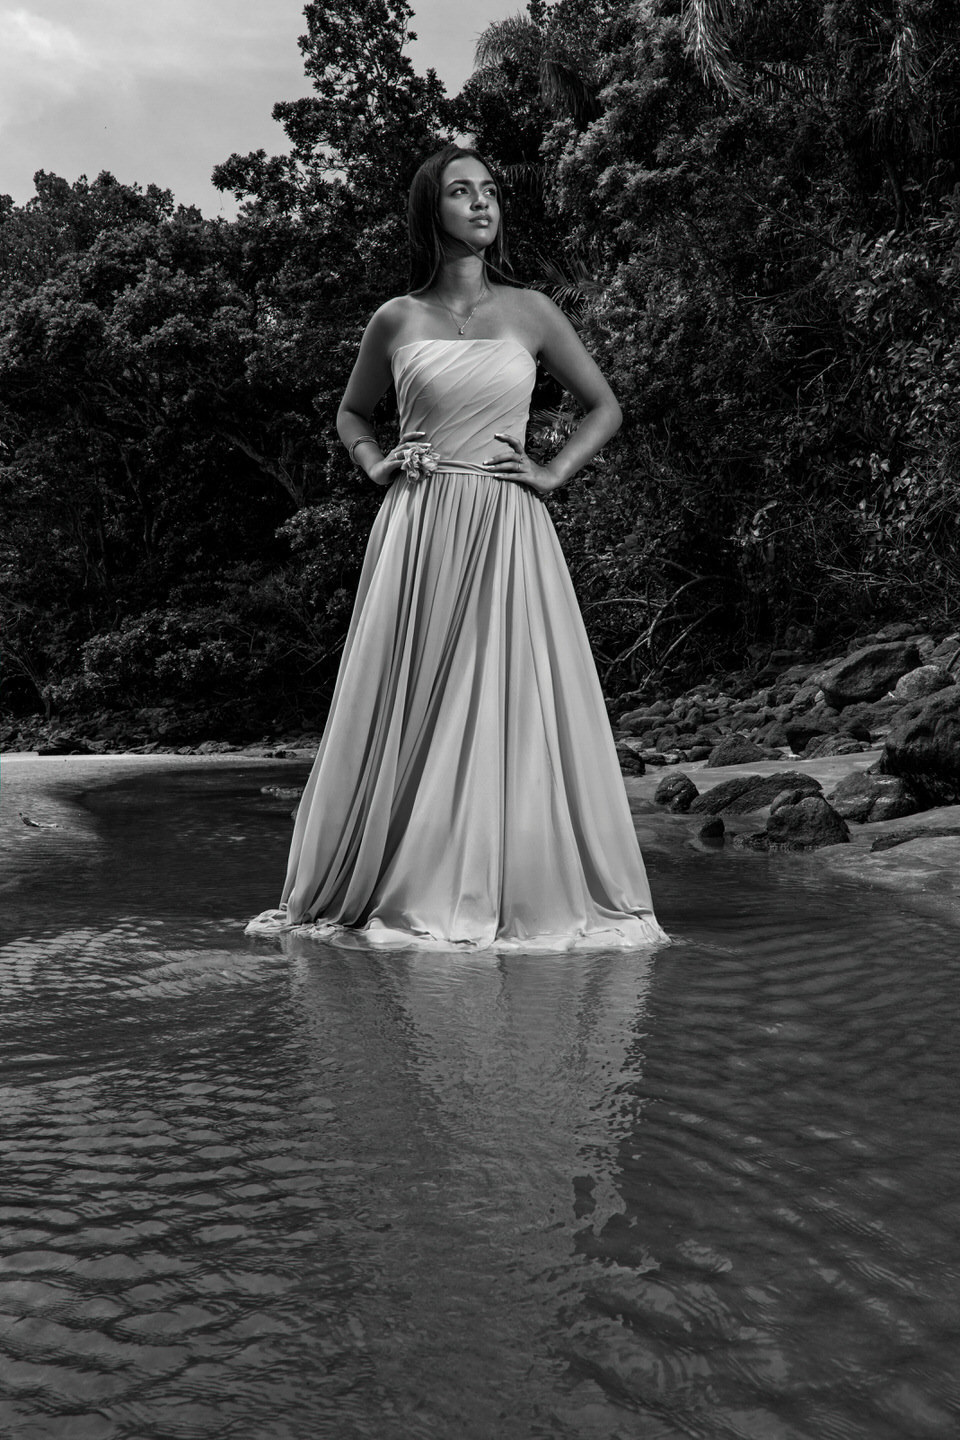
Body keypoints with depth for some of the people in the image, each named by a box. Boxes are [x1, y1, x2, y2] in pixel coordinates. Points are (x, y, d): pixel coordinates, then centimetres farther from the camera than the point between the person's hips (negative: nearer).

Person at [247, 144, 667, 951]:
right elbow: (351, 414, 23)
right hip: (418, 529, 0)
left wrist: (555, 473, 2)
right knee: (409, 710, 2)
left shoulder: (529, 312, 7)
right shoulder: (397, 320, 8)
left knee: (510, 707, -1)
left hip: (507, 530, 0)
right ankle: (404, 891, 13)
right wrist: (376, 465, 4)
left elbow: (605, 407, 16)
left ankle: (516, 892, 10)